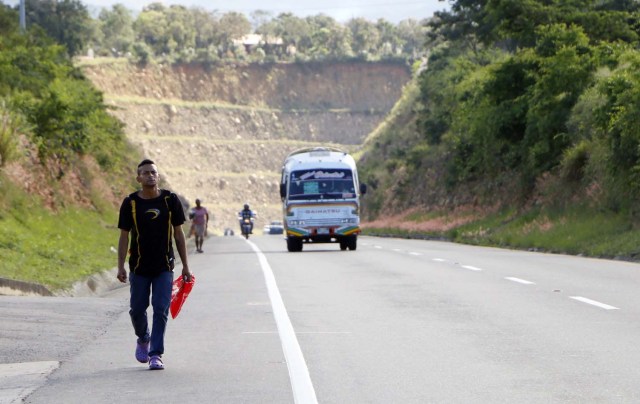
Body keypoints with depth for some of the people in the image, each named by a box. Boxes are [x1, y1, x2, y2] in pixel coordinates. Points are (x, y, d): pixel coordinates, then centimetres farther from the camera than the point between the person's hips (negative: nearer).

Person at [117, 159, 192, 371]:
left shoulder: (170, 200, -1)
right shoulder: (130, 203, -4)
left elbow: (178, 233, 4)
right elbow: (124, 236, 0)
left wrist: (185, 265, 2)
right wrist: (121, 266, -7)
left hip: (164, 267, 0)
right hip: (139, 267, 0)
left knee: (161, 311, -8)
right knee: (137, 310, 7)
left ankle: (156, 355, -4)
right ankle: (143, 339, 37)